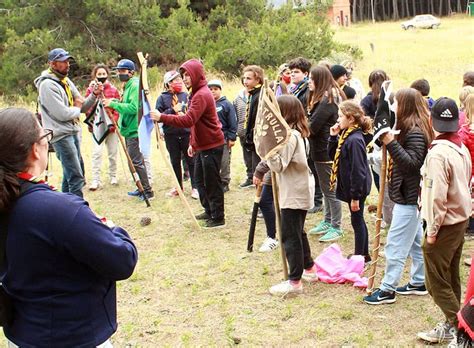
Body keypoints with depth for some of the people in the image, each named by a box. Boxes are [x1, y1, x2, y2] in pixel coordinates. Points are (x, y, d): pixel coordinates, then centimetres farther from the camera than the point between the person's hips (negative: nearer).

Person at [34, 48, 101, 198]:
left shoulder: (66, 81, 13)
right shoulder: (47, 85, -15)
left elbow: (82, 106, 13)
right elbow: (62, 114, -21)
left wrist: (94, 95, -4)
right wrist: (77, 108, -2)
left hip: (73, 132, 9)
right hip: (61, 135, -9)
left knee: (70, 174, 16)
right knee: (76, 178, -12)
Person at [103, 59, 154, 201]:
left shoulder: (135, 86, -15)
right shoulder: (128, 86, 16)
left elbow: (133, 108, -24)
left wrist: (114, 104, -20)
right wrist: (116, 102, 4)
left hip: (134, 130, -11)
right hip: (130, 129, 11)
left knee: (136, 161, -8)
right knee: (136, 160, 16)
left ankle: (148, 191, -3)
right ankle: (142, 188, 25)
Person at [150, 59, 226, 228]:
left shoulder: (202, 95, -21)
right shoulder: (196, 93, 13)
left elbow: (188, 120, -32)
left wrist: (162, 117, -33)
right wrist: (192, 143, 21)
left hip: (211, 146, -11)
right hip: (202, 145, 11)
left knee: (212, 182, -3)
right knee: (199, 180, 18)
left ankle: (218, 218, 6)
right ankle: (209, 211, 31)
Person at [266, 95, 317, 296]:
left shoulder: (289, 135, -20)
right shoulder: (299, 133, 11)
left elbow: (278, 165, -23)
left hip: (293, 195, -10)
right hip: (301, 191, 10)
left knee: (290, 237, -5)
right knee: (298, 233, 22)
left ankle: (294, 282, -1)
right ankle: (309, 269, 34)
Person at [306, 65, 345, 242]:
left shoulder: (327, 100, -19)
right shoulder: (324, 97, 12)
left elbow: (312, 127, -22)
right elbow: (312, 120, 11)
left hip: (326, 151, -10)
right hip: (322, 149, 10)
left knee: (330, 189, -2)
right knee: (325, 188, 19)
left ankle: (336, 227, 6)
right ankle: (327, 222, 30)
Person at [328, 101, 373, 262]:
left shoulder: (355, 140, -24)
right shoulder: (345, 135, 5)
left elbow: (358, 171, -25)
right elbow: (333, 155, 14)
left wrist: (355, 197, -22)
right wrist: (333, 137, -1)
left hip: (357, 188, -10)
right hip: (352, 187, 10)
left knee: (357, 221, 3)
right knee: (358, 220, 19)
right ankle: (364, 254, 32)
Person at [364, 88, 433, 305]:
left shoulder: (415, 132, -20)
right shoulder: (410, 128, 11)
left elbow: (412, 163, -26)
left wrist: (391, 143, -31)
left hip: (408, 197, -10)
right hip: (409, 195, 11)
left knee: (396, 244, -5)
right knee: (415, 241, 18)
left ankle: (387, 289, 0)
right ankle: (418, 282, 29)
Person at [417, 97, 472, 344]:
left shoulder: (438, 153, -22)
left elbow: (437, 196, -24)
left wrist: (432, 230, -15)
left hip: (444, 224, -9)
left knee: (437, 282, 2)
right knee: (451, 278, 18)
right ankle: (453, 323, 27)